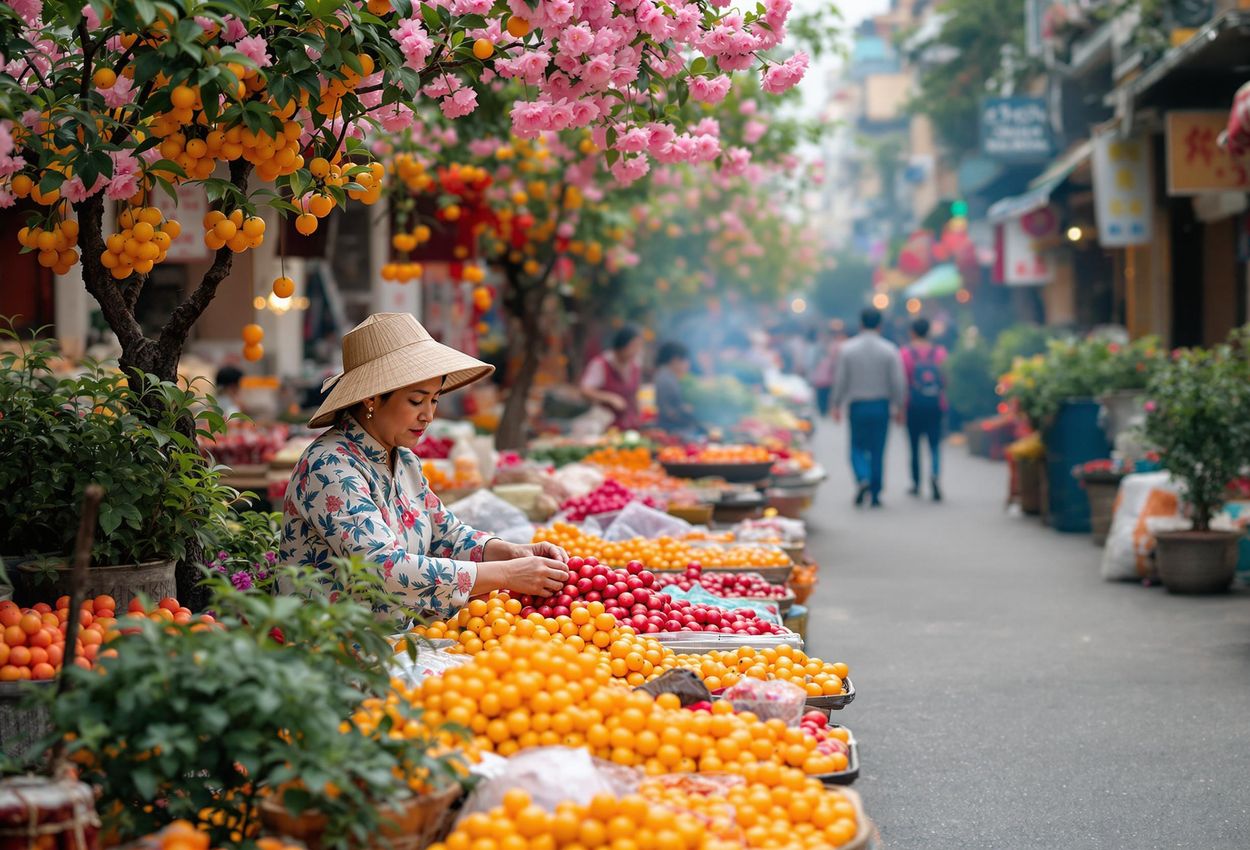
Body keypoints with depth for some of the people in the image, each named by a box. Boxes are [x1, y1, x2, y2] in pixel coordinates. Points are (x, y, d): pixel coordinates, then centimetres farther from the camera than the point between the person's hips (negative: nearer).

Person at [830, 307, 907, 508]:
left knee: (857, 447, 11)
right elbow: (897, 382, -3)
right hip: (881, 405, 0)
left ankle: (862, 478, -16)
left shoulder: (847, 349, -3)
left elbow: (840, 380, 0)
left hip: (857, 406, 0)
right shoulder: (889, 350, -4)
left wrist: (836, 405, 10)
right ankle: (875, 495, 8)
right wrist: (899, 406, 8)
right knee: (878, 451, 7)